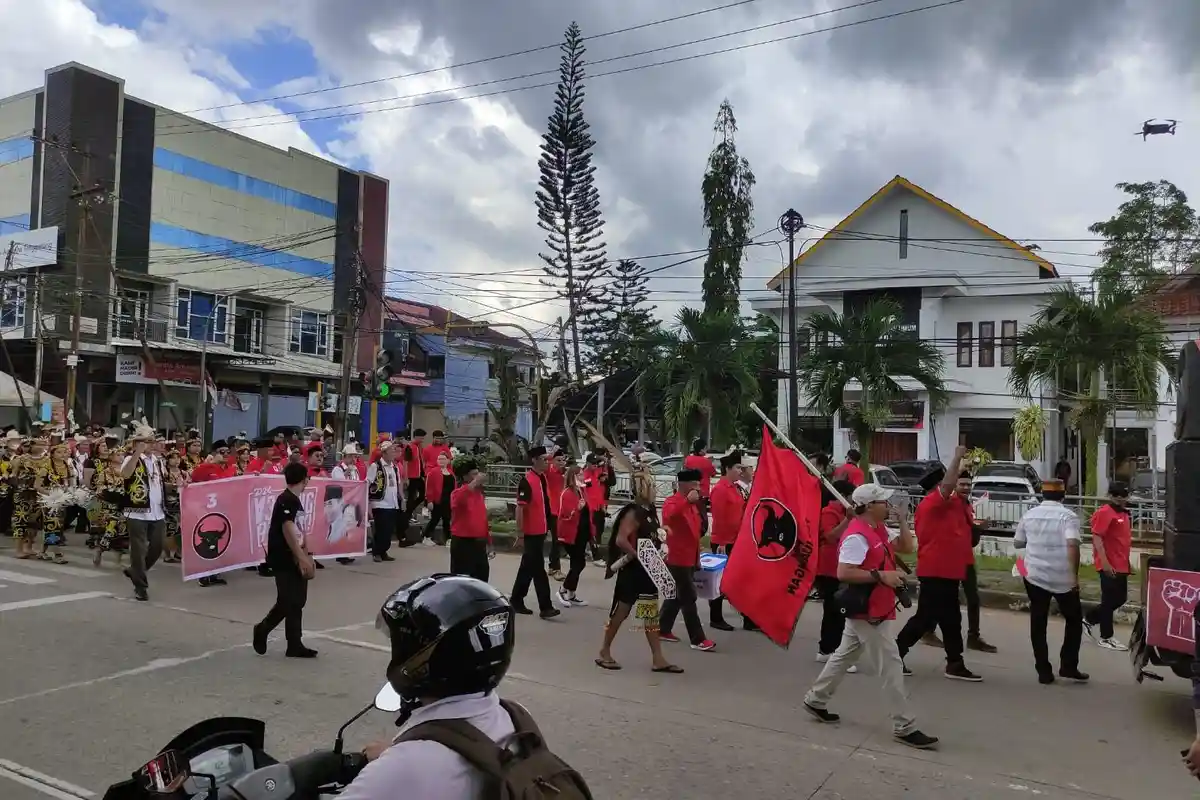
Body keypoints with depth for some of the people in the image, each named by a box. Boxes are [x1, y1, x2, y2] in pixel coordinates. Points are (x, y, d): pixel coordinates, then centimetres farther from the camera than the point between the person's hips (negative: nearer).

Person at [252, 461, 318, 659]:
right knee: (290, 601, -4)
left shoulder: (294, 500, 13)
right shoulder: (286, 500, -16)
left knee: (295, 601, 10)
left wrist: (306, 557, 12)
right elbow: (288, 530, -23)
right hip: (284, 558, -9)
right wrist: (302, 558, -23)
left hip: (293, 558, 9)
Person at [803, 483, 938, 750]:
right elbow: (843, 573, -28)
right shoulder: (857, 536, -22)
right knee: (891, 667, -4)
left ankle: (815, 700, 30)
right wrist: (881, 576, -26)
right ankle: (905, 728, 3)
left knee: (844, 656, 19)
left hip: (870, 610, 10)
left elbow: (906, 547, 16)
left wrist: (903, 520, 6)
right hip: (867, 611, -10)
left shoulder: (878, 530, 10)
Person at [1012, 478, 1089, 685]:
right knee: (1074, 620, 15)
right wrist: (1075, 575, -16)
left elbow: (1017, 543, 13)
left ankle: (1044, 671, 6)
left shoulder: (1029, 515, 6)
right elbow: (1072, 545, -21)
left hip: (1035, 576, 3)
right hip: (1063, 578, -3)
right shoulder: (1067, 516, -7)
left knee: (1038, 623, 7)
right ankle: (1068, 667, 11)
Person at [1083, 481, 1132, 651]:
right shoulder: (1104, 513, -15)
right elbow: (1097, 538, -20)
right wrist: (1105, 563, -24)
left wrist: (1127, 562, 22)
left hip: (1121, 565, 9)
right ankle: (1106, 637, 10)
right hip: (1110, 566, -9)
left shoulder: (1123, 514, 14)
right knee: (1109, 600, -1)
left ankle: (1089, 619, 27)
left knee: (1120, 598, 15)